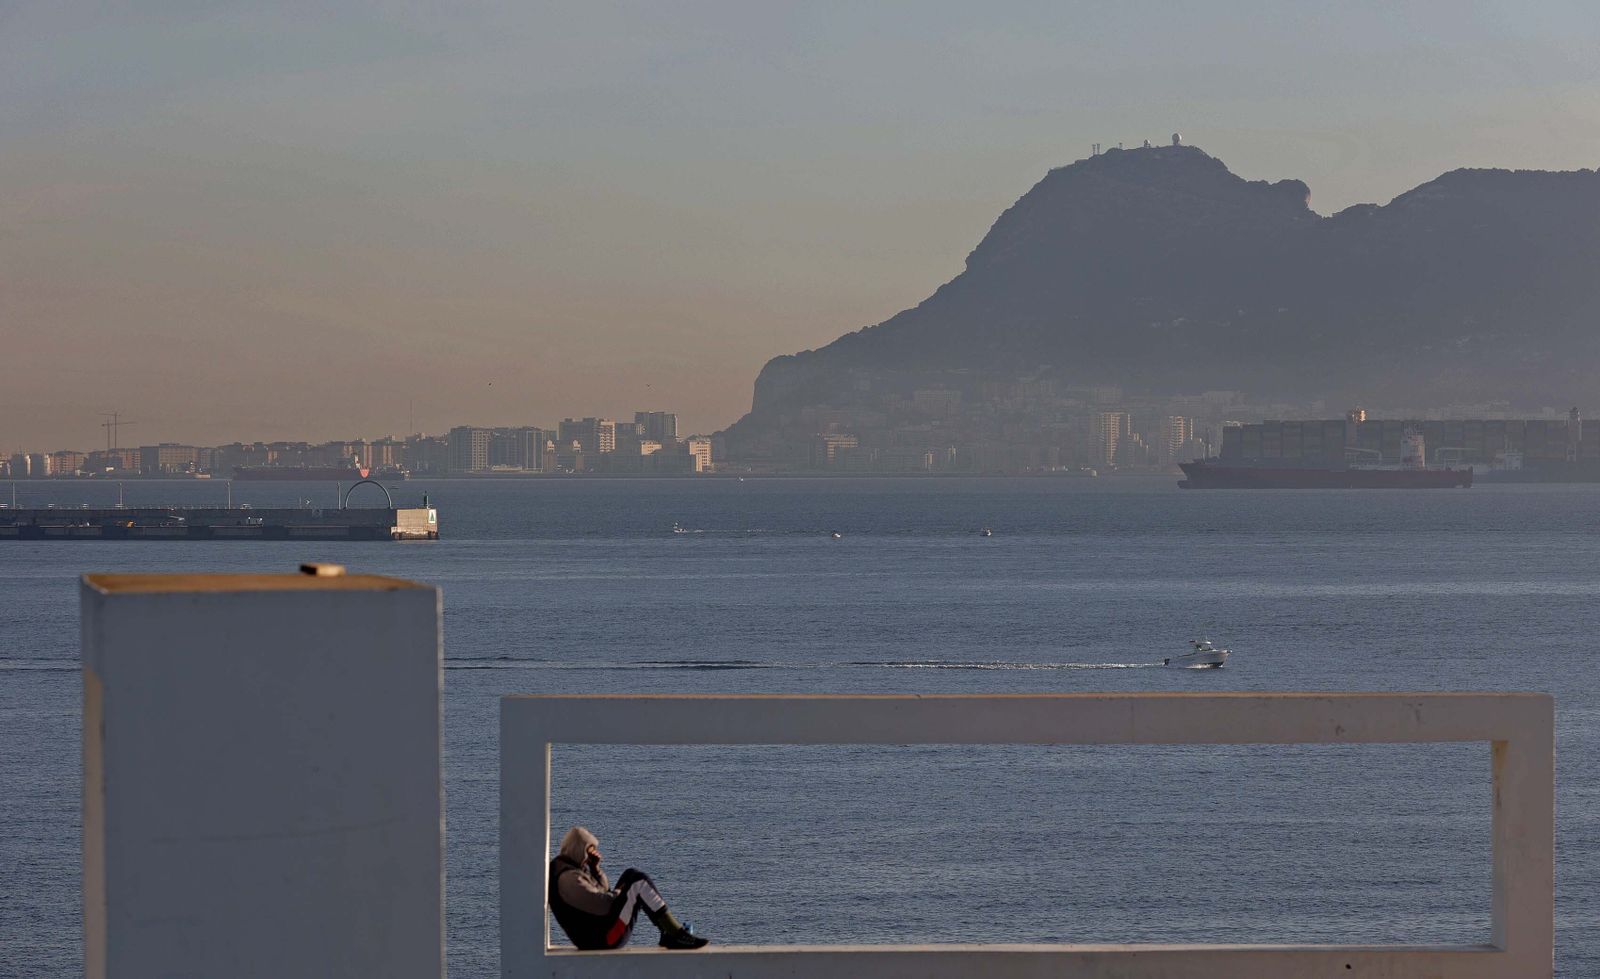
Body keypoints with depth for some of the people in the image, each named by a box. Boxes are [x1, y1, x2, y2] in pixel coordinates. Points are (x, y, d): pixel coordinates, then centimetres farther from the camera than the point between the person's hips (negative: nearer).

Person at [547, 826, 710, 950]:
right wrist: (619, 892, -7)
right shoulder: (568, 878, -21)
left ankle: (668, 932, 10)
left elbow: (603, 890, 20)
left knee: (631, 875, 17)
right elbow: (602, 905, -27)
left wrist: (595, 868, 5)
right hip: (601, 939, -12)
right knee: (640, 883, -15)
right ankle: (677, 935, -15)